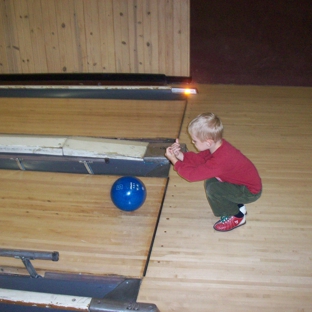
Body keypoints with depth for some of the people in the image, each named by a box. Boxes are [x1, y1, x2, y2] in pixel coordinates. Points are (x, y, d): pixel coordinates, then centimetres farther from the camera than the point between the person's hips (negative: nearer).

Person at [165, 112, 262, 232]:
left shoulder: (220, 161, -36)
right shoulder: (217, 144, -11)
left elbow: (192, 174, -31)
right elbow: (199, 158, -1)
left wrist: (174, 160, -21)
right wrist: (181, 155, -18)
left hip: (251, 191, -9)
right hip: (244, 180, 9)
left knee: (212, 188, -23)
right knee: (210, 181, 8)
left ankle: (236, 217, 1)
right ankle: (237, 206, 20)